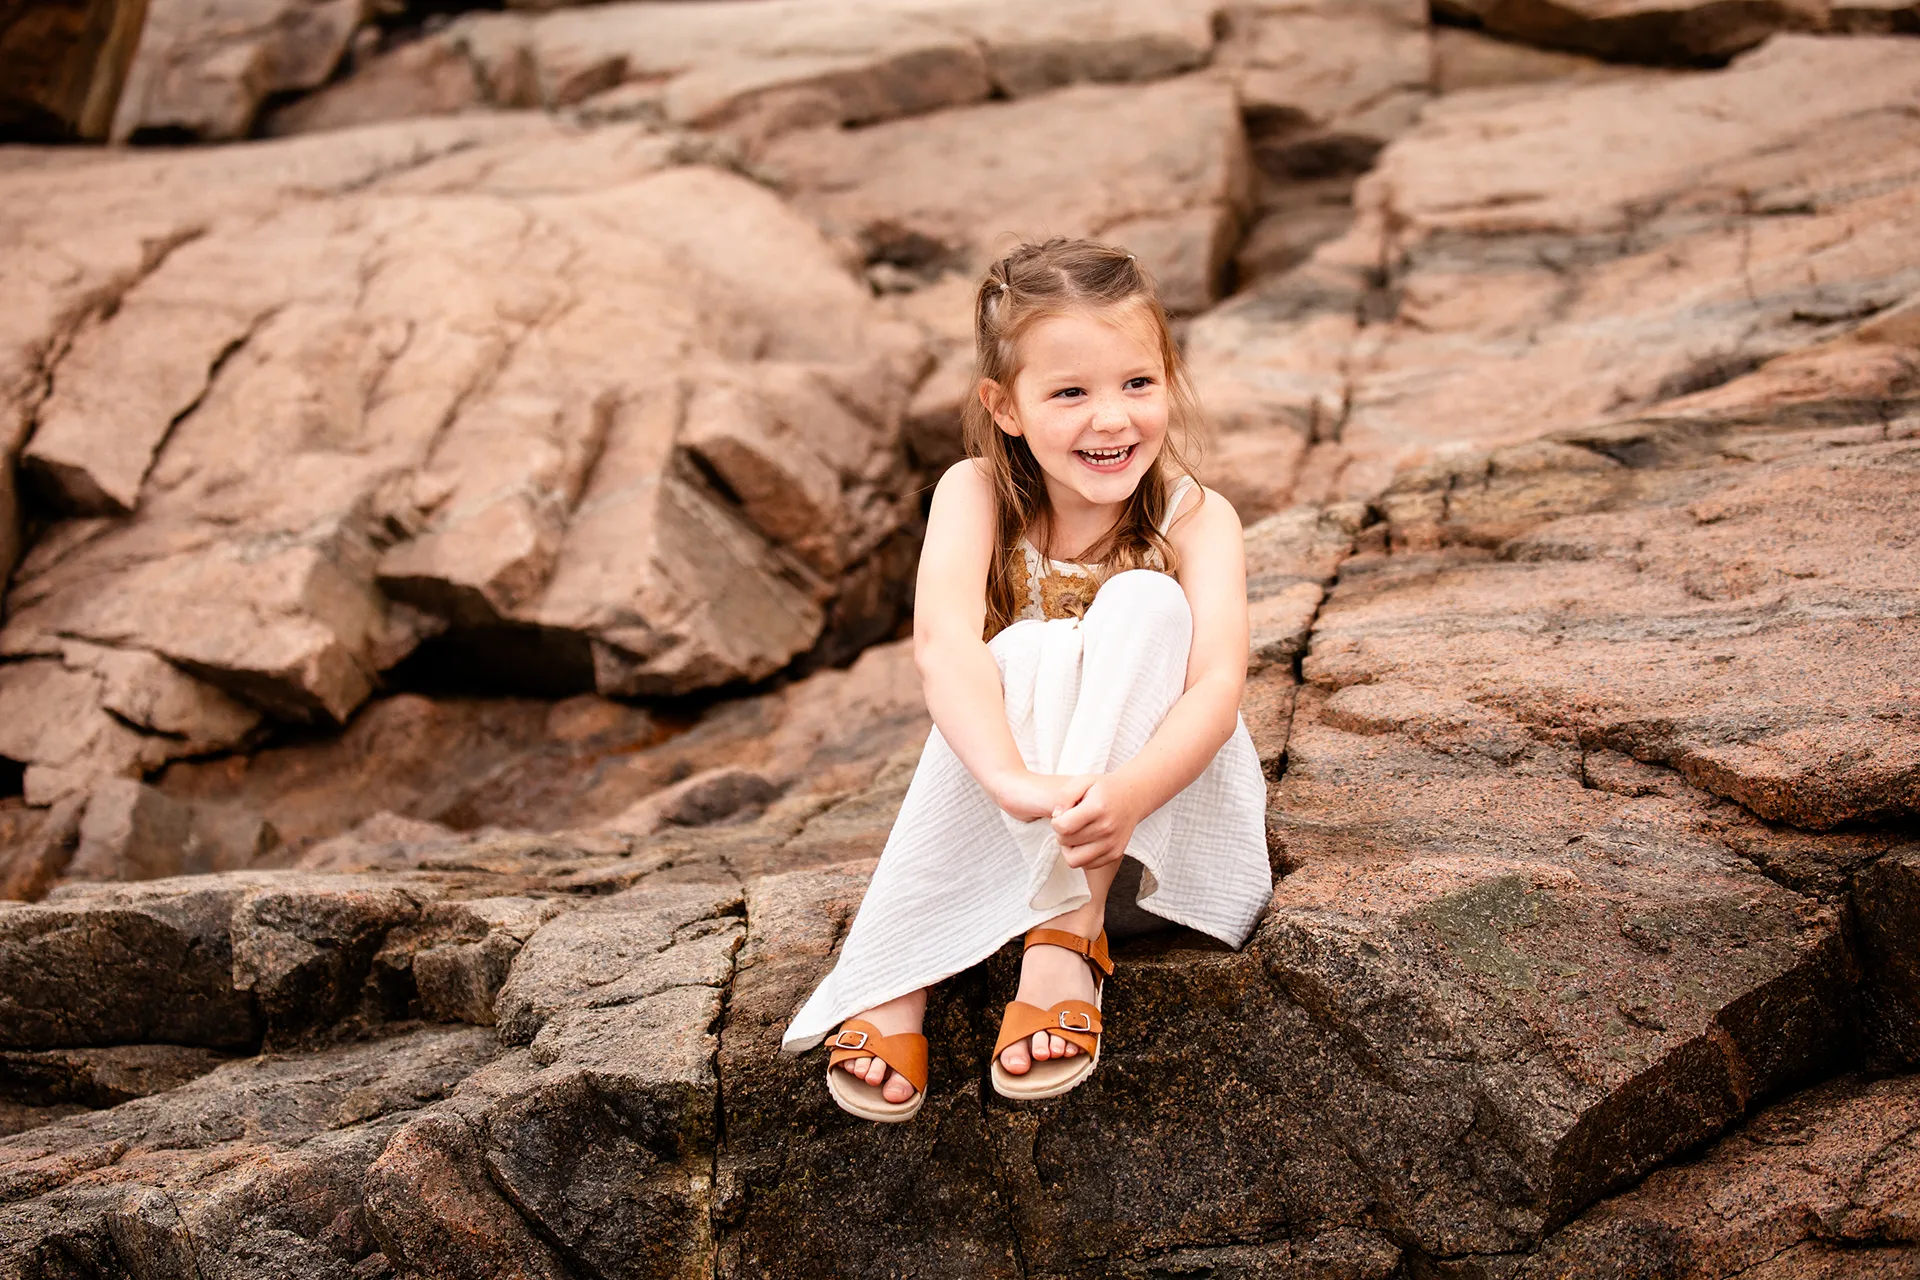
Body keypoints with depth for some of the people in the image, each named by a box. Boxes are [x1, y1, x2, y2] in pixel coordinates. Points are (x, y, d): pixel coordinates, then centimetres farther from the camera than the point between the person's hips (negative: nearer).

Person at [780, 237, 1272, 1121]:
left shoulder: (1196, 521, -14)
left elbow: (1218, 686, -29)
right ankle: (892, 981, -30)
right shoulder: (975, 496, -14)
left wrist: (1125, 794, -50)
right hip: (999, 821, 0)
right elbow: (944, 643, -31)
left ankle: (1066, 934, -32)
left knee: (1143, 603, -26)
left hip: (1160, 793, 0)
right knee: (1029, 655, -32)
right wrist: (1014, 781, -51)